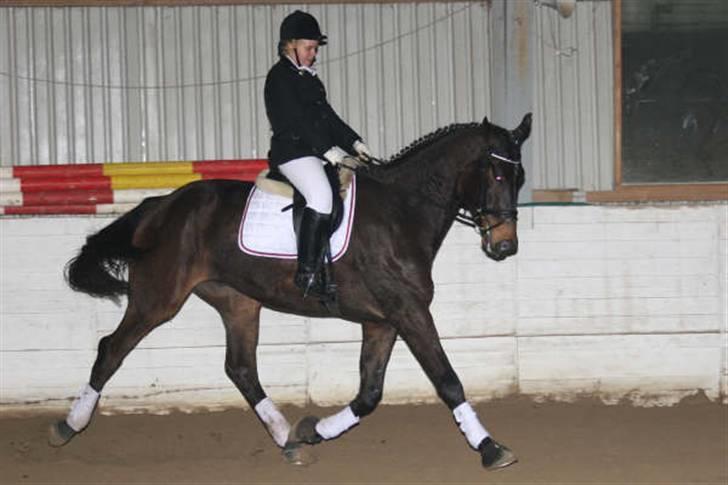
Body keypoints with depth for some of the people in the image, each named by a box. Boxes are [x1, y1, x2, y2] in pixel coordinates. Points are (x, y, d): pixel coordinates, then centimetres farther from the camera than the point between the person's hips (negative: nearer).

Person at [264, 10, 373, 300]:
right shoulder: (280, 77, -5)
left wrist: (353, 142, 12)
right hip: (292, 151, -10)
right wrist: (326, 149, -20)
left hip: (320, 151, 10)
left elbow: (327, 116, 24)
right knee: (321, 195, -30)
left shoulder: (307, 78, 24)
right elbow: (297, 120, -15)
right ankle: (306, 272, -32)